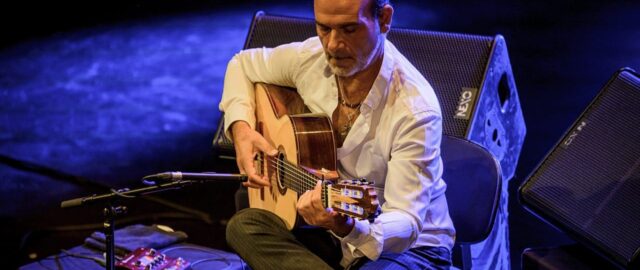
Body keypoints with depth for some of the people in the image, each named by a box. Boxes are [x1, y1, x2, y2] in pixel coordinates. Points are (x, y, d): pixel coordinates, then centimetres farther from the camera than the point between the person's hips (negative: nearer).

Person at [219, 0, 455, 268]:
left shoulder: (415, 110, -26)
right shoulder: (310, 58, -7)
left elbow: (406, 223, -29)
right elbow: (243, 64, 14)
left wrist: (347, 227, -50)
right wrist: (241, 129, -4)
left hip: (410, 245, -7)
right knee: (243, 225, -23)